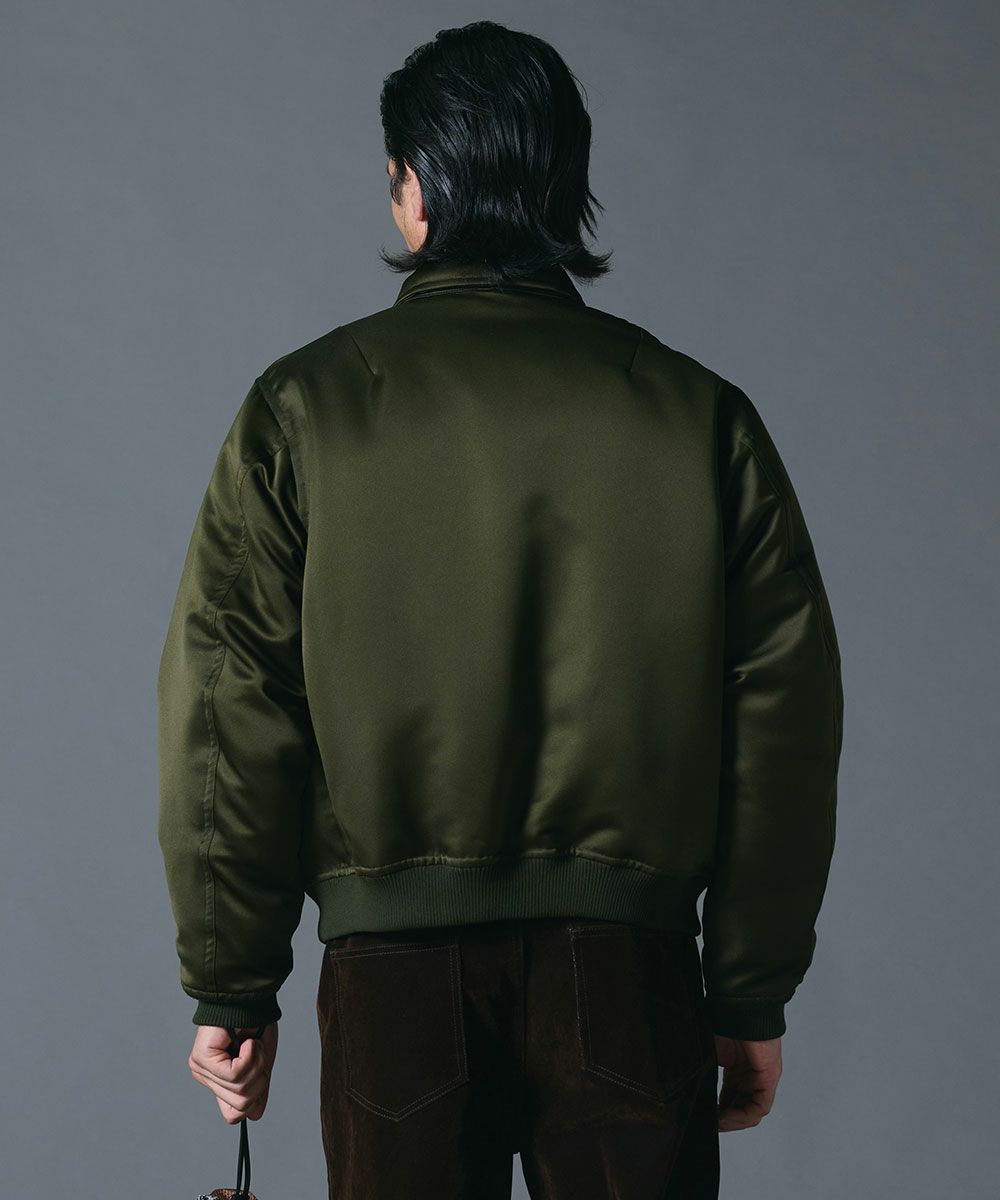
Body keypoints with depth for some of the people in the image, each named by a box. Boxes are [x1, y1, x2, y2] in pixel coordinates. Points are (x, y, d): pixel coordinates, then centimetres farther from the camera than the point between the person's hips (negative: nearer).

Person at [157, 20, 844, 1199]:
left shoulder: (307, 406, 1)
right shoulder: (702, 416, 3)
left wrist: (230, 985, 5)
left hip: (393, 968, 0)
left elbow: (226, 711, -2)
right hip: (628, 965, 1)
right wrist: (752, 998, 9)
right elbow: (781, 723, 2)